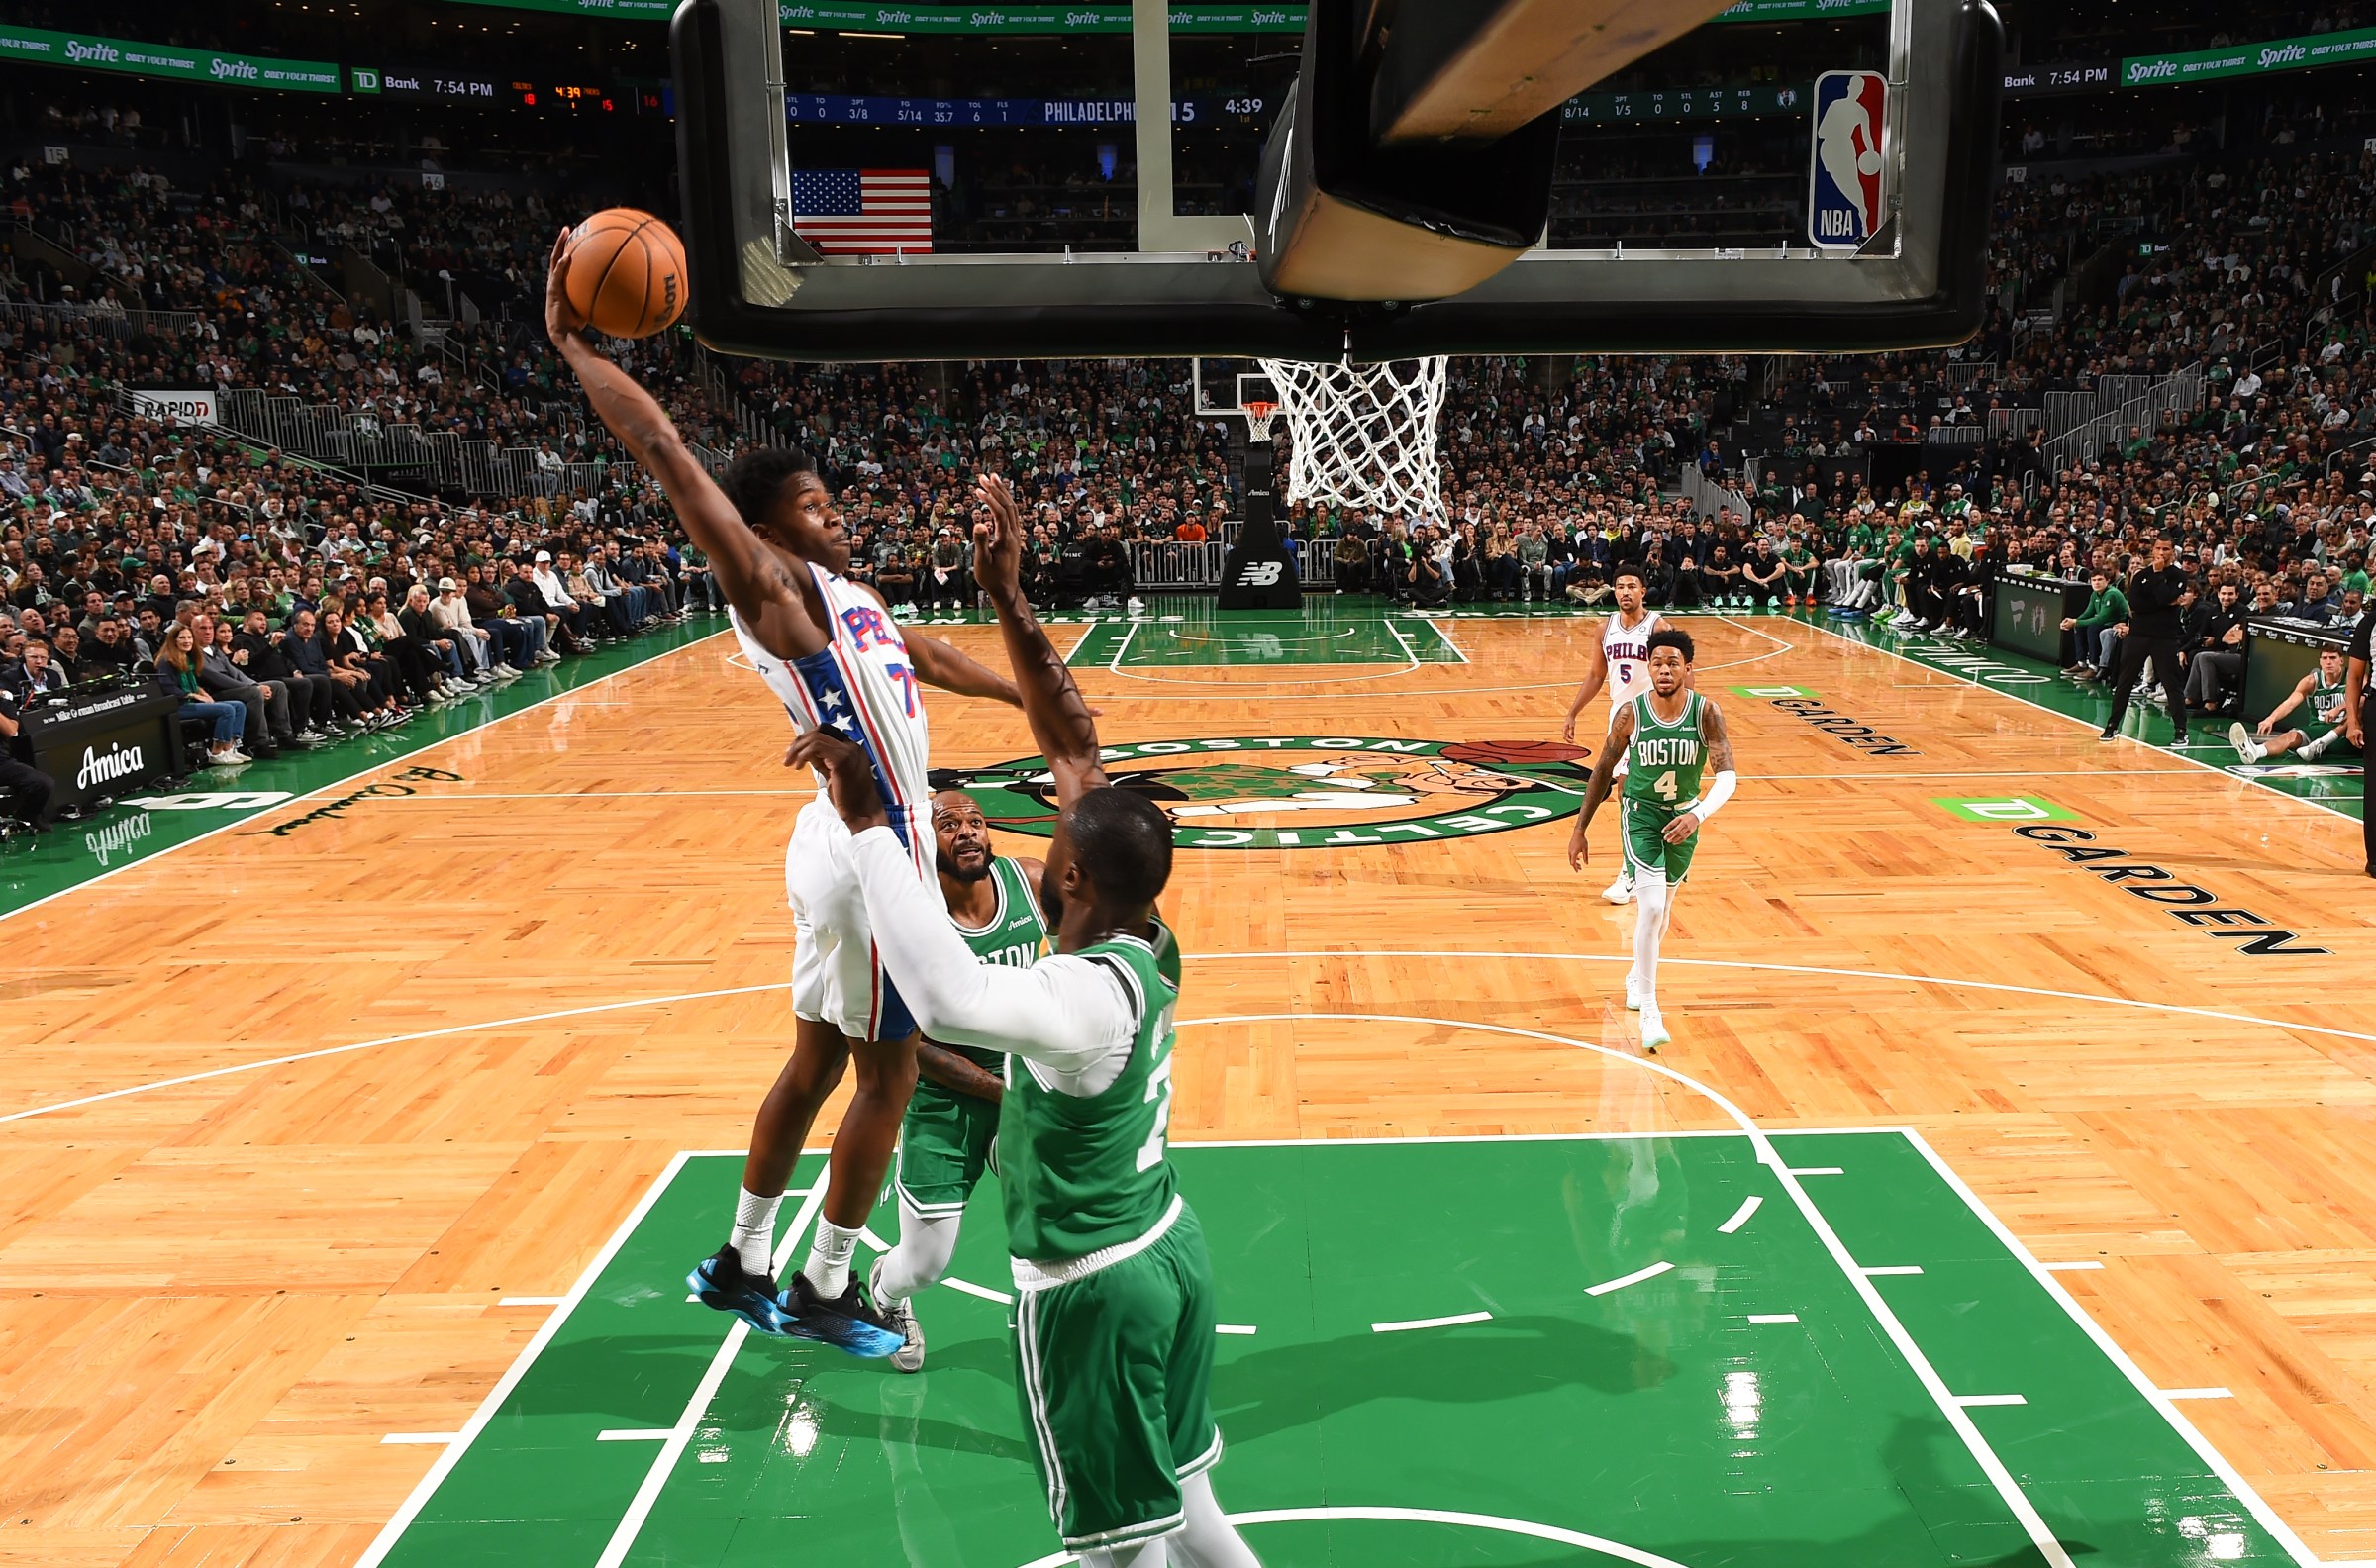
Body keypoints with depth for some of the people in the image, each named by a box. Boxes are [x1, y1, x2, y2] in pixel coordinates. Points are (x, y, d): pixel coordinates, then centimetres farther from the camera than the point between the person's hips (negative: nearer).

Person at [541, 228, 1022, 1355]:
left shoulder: (842, 590, 13)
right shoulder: (770, 586, -12)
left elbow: (927, 658, 28)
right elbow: (662, 450, -21)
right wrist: (573, 344, -15)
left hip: (860, 840, 9)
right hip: (870, 850, -9)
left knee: (816, 1059, 17)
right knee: (886, 1074, 3)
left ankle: (741, 1264, 31)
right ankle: (822, 1291, 18)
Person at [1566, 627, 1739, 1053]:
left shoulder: (1706, 712, -15)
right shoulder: (1631, 713, -15)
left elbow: (1727, 775, -22)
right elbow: (1603, 771, -3)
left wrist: (1699, 814, -41)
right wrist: (1580, 829, 0)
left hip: (1685, 818, 3)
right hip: (1641, 814, -2)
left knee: (1663, 907, 18)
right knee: (1651, 908, -18)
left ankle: (1638, 976, 46)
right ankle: (1649, 1011, -12)